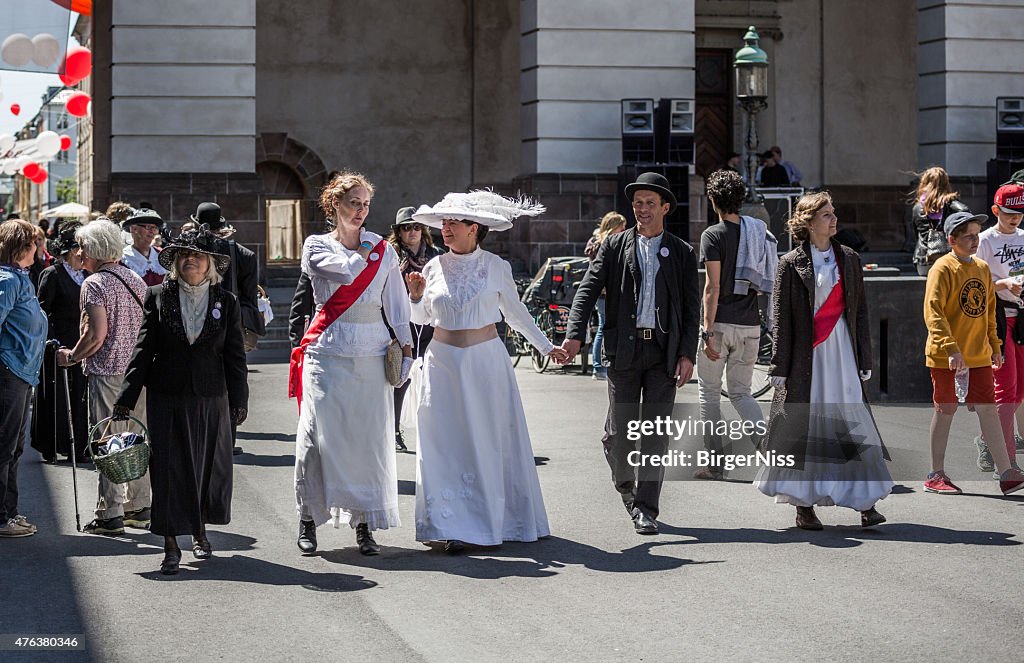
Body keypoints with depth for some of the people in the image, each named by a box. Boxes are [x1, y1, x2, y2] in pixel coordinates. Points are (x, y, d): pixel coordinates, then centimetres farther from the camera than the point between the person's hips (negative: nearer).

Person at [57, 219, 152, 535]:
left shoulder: (94, 284, -11)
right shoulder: (136, 280, 11)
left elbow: (96, 335, -17)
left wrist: (71, 356, -3)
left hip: (107, 371, -7)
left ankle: (110, 514, -2)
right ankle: (139, 507, 19)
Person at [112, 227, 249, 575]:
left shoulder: (226, 302, 4)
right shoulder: (159, 297, 2)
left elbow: (235, 355, 6)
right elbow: (144, 349, 2)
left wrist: (239, 400, 1)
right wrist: (127, 397, -2)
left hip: (211, 399, 1)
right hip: (167, 399, -1)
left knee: (208, 465, 9)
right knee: (169, 467, -3)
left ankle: (200, 530, 30)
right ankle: (171, 545, 0)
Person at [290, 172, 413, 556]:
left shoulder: (383, 250, 12)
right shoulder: (316, 247, 5)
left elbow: (396, 303, 11)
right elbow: (346, 270, -13)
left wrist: (406, 347, 5)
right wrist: (366, 250, 5)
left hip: (372, 355, 2)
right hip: (328, 352, -2)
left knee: (369, 438, -1)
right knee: (318, 435, -6)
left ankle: (364, 524, 4)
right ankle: (308, 519, 5)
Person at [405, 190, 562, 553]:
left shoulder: (496, 266, -1)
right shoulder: (435, 267, 3)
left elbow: (515, 312, 12)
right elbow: (421, 318, 14)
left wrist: (546, 346, 16)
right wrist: (416, 295, -6)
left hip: (486, 360, -1)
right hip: (444, 362, 1)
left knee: (491, 439, 2)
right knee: (447, 441, -3)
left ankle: (496, 517, 13)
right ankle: (456, 526, -2)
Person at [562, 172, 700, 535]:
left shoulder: (682, 253, 8)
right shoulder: (615, 246, 7)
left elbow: (691, 308, 7)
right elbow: (588, 290, -1)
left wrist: (687, 354, -3)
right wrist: (575, 334, -16)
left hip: (664, 350, 0)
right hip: (624, 348, 0)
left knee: (655, 430, -4)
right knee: (619, 429, 3)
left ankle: (645, 507, 0)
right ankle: (625, 482, 31)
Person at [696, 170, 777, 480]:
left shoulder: (714, 235, -9)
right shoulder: (758, 232, 9)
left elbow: (713, 286, -16)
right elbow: (770, 280, 13)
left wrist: (708, 330, -17)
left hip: (721, 323, -5)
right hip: (750, 323, 5)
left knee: (709, 392, 7)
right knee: (741, 392, 13)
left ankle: (714, 462, 6)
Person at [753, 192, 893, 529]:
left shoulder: (849, 259, 11)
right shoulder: (792, 263, 1)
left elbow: (860, 311, 12)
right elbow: (781, 318, 1)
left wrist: (865, 360, 8)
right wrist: (780, 367, -3)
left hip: (843, 350, 2)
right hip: (805, 355, -2)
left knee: (853, 422, -5)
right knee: (805, 424, -1)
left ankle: (866, 503, -6)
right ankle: (804, 506, 7)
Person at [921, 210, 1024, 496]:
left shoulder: (983, 268, 10)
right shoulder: (943, 269, -11)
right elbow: (933, 313, -19)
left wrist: (994, 346, 16)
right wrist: (951, 349, -27)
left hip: (979, 355, 5)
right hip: (945, 355, -5)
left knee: (988, 408, 2)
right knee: (946, 409, 3)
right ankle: (936, 475, 13)